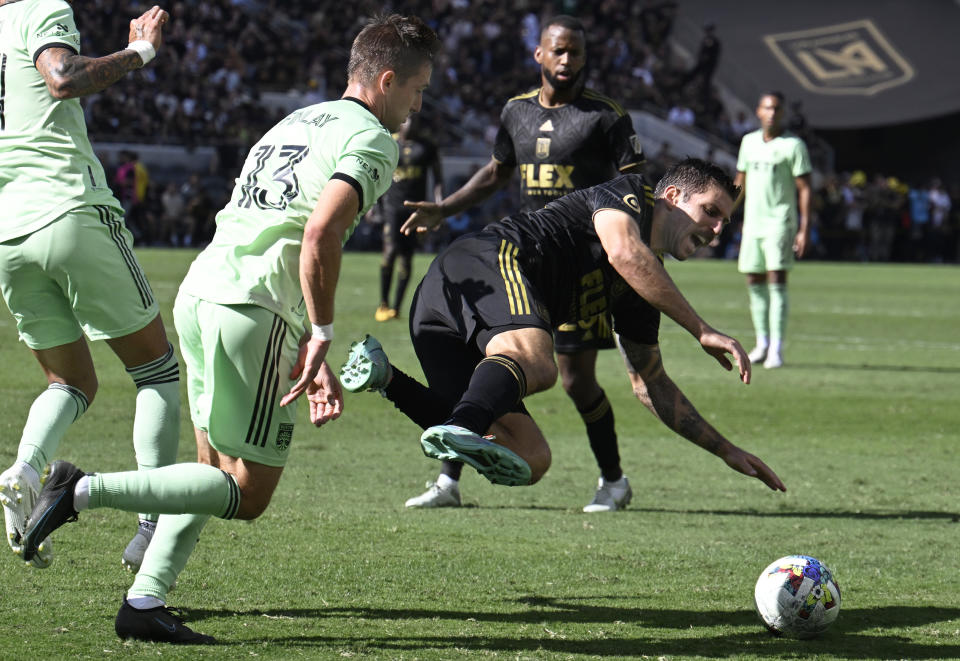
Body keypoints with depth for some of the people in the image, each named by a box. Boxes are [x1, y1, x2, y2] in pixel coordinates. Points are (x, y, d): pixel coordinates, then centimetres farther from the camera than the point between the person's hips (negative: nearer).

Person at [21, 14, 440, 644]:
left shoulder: (300, 120, 25)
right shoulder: (371, 139, -4)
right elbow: (321, 232, -21)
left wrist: (310, 356, 26)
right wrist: (321, 335, -13)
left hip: (199, 291, 9)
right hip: (252, 309, -9)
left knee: (217, 469, 18)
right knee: (248, 493, -2)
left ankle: (144, 603, 12)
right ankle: (86, 490, -11)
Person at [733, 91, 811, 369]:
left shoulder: (793, 145, -4)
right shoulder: (749, 141, 12)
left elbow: (804, 188, -5)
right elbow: (740, 182, 21)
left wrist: (804, 229, -12)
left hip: (780, 221, -5)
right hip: (752, 222, 5)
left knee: (777, 281, -12)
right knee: (755, 283, 6)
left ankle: (777, 349, -14)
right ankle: (762, 344, 16)